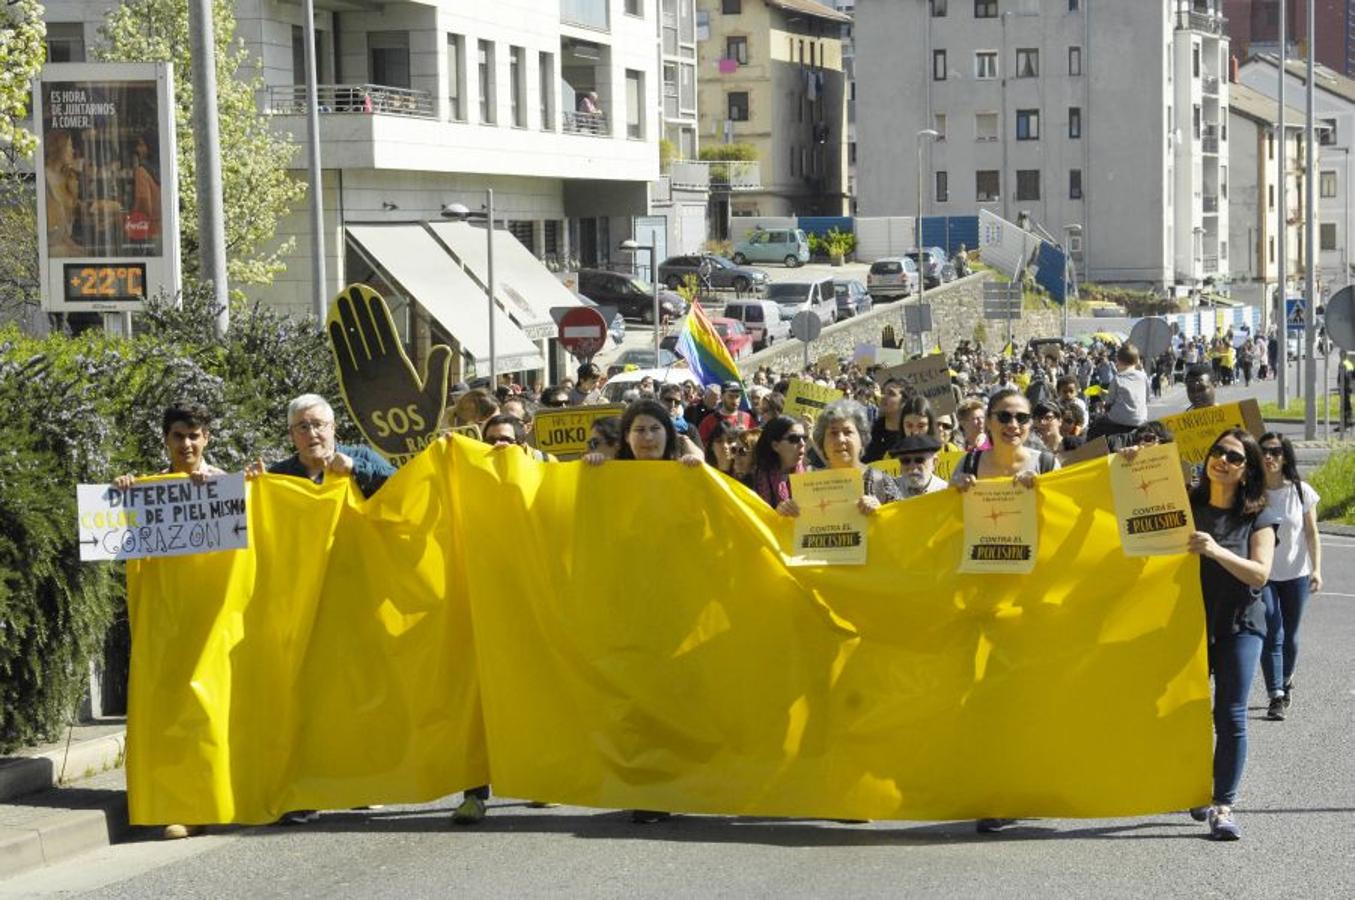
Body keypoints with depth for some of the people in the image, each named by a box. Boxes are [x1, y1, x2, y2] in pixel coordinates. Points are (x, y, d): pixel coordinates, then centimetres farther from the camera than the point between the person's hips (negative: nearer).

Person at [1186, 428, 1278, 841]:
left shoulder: (1258, 518, 0)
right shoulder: (1185, 506, 4)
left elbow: (1260, 574, -11)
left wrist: (1216, 551, -26)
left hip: (1239, 626, -2)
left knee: (1230, 716, -7)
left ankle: (1223, 807, -5)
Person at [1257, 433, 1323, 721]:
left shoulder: (1301, 492, -5)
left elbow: (1312, 532, 0)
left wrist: (1316, 569, -7)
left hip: (1295, 574, 1)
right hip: (1263, 575, -1)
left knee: (1289, 635, 12)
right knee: (1272, 634, -11)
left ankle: (1286, 680, 37)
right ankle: (1277, 696, -12)